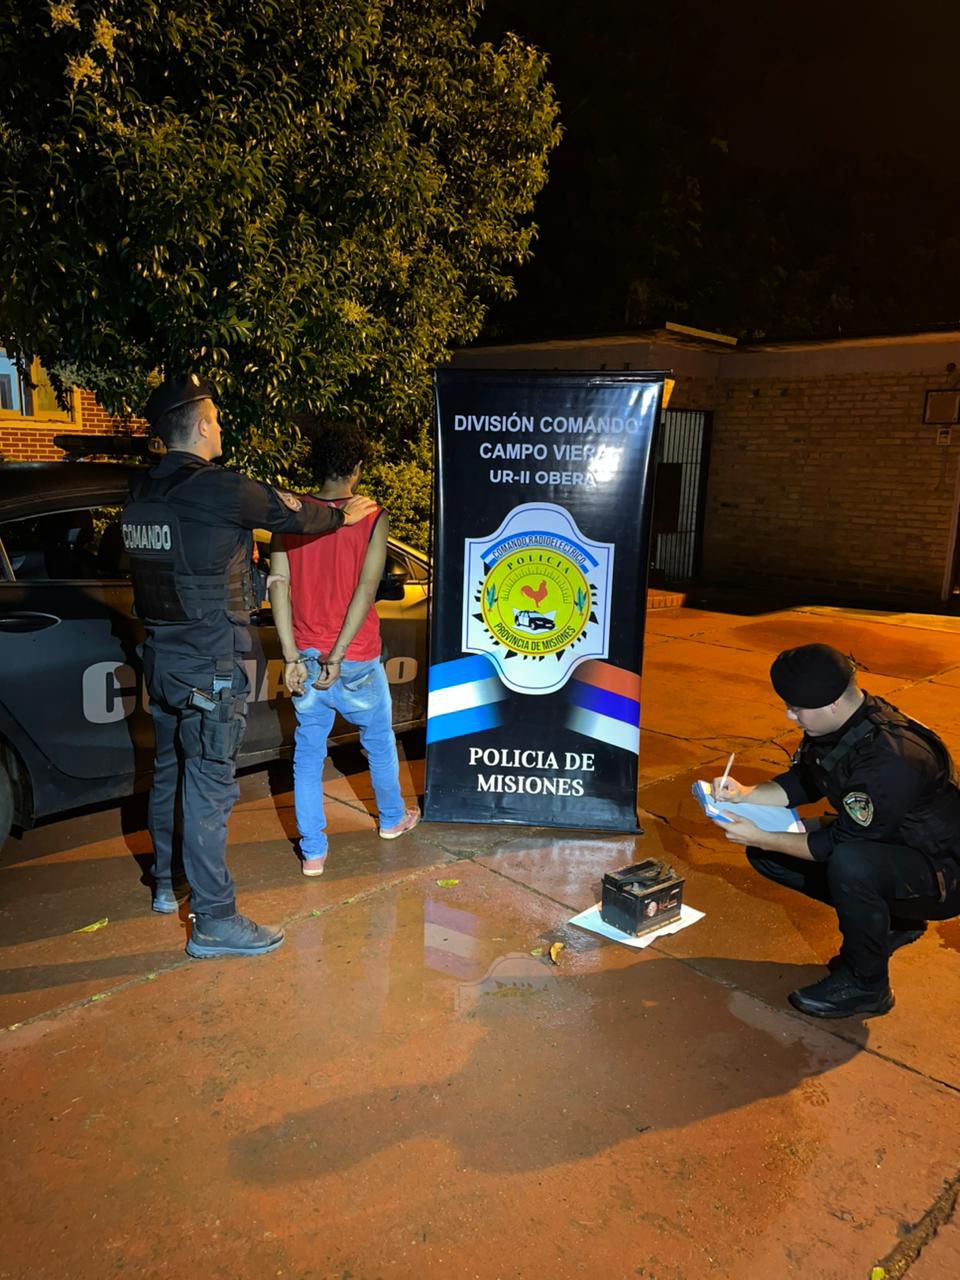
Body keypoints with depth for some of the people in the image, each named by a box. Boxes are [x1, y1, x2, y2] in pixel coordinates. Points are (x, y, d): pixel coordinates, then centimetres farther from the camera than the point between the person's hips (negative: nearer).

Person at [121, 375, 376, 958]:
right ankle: (214, 921, 6)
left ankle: (166, 884, 38)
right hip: (209, 664, -8)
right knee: (209, 786, -3)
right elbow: (294, 514, -4)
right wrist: (345, 514, 13)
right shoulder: (218, 489, -17)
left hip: (162, 655, 9)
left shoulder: (142, 493, 5)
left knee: (170, 772, 21)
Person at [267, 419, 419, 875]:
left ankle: (312, 852, 17)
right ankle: (392, 818, 42)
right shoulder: (372, 518, -10)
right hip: (356, 660, -2)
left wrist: (293, 659, -9)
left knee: (308, 753, 13)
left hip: (305, 658, 2)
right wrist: (336, 658, -17)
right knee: (379, 739, 21)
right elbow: (365, 590, -18)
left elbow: (278, 584, -9)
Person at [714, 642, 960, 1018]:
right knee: (767, 852, 0)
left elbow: (841, 843, -28)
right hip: (875, 840, 9)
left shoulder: (890, 759, -35)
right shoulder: (835, 723, -9)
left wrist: (760, 837, -23)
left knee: (848, 864, -38)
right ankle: (888, 923, 13)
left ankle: (865, 985, -10)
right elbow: (802, 782, 6)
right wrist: (746, 795, -9)